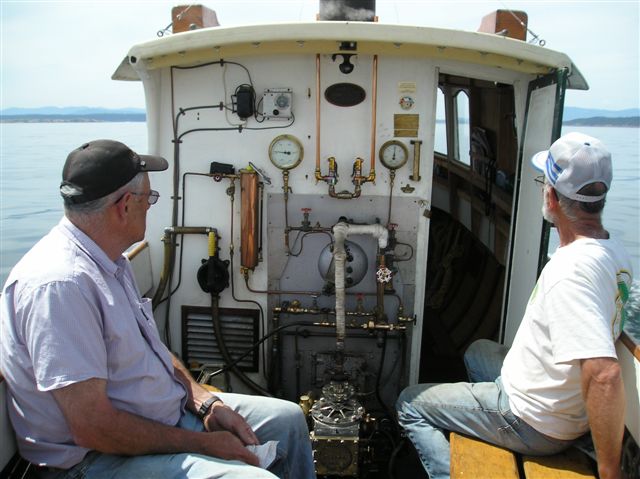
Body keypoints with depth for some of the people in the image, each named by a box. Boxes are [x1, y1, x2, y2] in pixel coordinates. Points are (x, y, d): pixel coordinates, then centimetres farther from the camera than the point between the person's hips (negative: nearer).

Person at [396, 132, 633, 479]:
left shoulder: (570, 270, -34)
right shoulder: (616, 254, -4)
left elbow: (604, 376, -41)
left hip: (534, 424, -9)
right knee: (479, 350, 32)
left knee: (409, 405, 4)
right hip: (568, 409, 9)